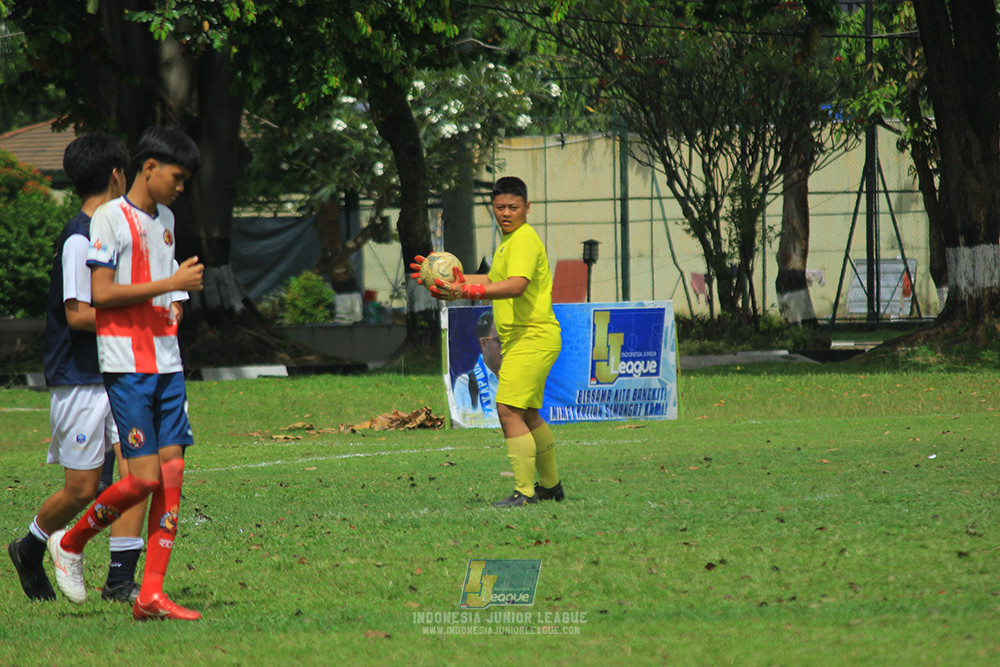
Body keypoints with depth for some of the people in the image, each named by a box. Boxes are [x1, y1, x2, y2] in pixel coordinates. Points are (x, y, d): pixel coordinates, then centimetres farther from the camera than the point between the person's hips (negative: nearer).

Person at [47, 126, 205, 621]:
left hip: (167, 364, 8)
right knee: (143, 478, -11)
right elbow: (100, 292, -16)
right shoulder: (111, 218, -8)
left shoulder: (165, 219, 17)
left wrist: (175, 303, 10)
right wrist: (170, 285, -16)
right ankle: (70, 543, 13)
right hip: (127, 365, -8)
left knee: (172, 473, -1)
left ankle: (151, 595, -1)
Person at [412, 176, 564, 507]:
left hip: (532, 338, -11)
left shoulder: (524, 240, -15)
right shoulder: (509, 241, 17)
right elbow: (496, 281, 32)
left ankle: (525, 491, -15)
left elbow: (516, 286, -32)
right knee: (527, 415, 20)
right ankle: (550, 485, 32)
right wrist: (453, 276, 24)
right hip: (520, 339, 11)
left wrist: (467, 291, -41)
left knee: (508, 410, -16)